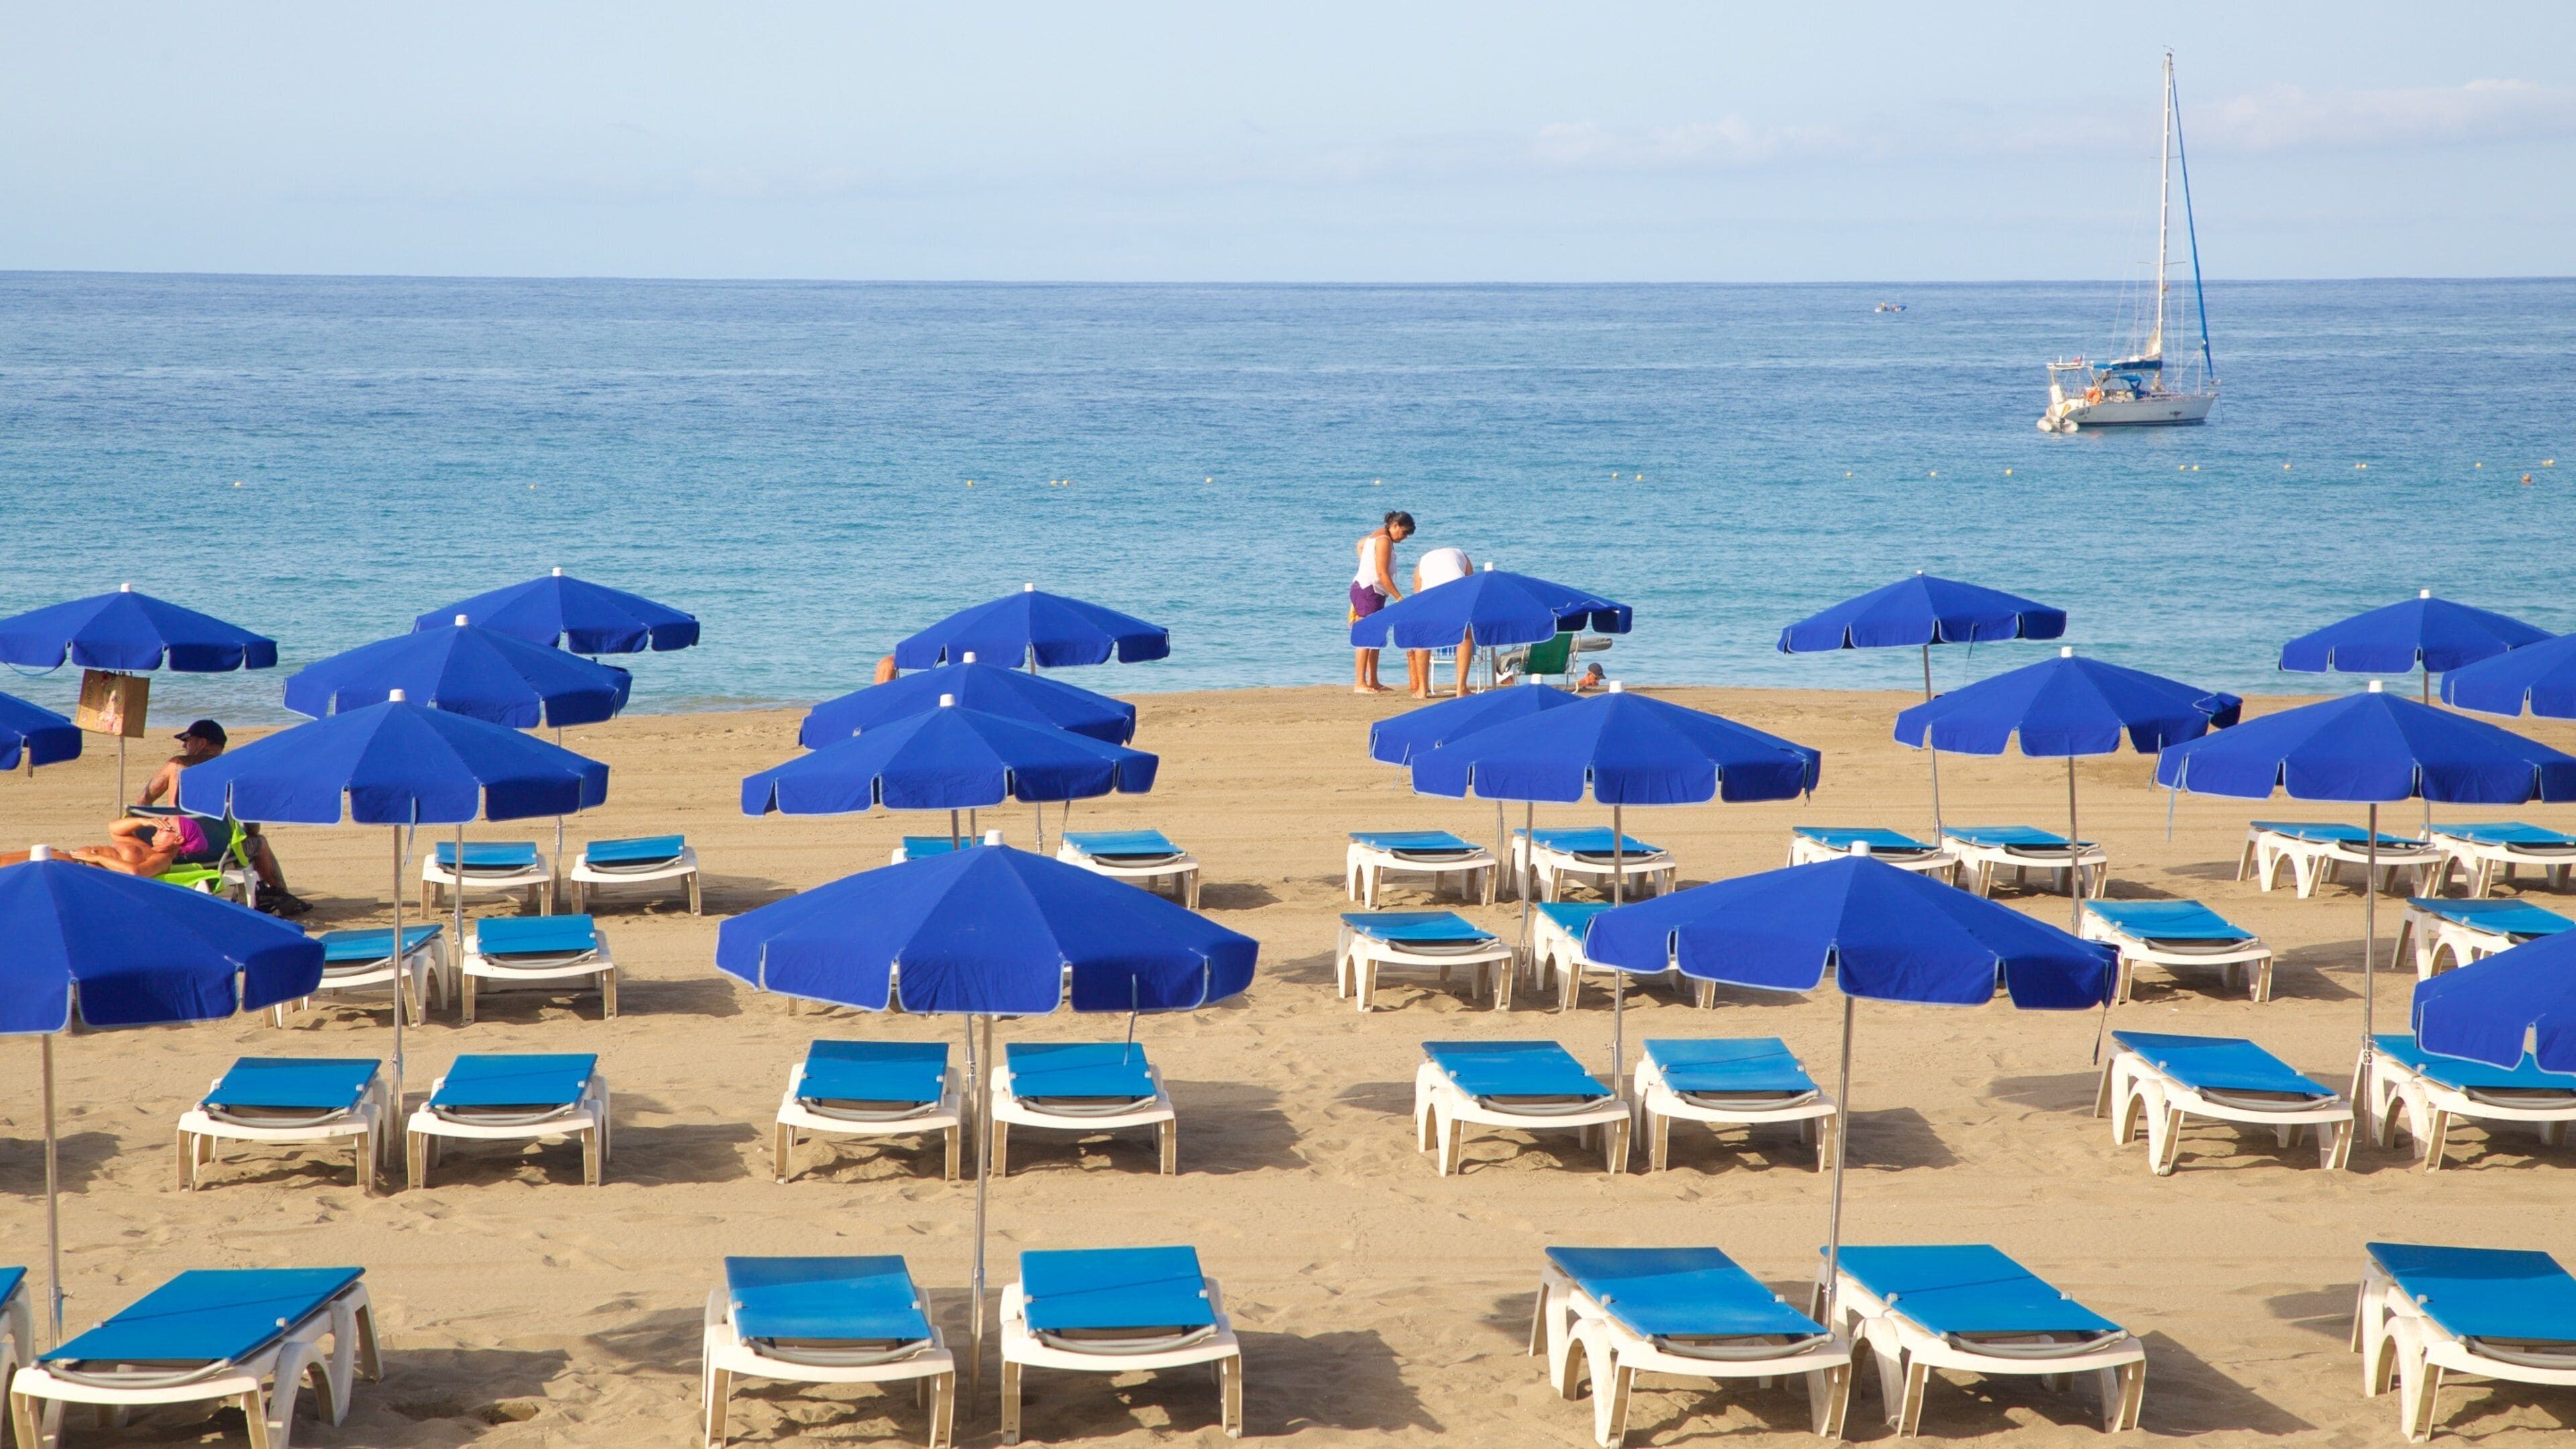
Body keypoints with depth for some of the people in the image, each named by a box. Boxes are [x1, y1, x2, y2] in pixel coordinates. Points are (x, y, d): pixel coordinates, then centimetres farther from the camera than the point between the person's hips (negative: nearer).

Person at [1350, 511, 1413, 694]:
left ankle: (1373, 682, 14)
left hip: (1365, 590, 11)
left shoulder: (1377, 536, 18)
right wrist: (1399, 597, -18)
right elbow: (1382, 573, -20)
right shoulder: (1385, 540, -13)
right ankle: (1360, 684, -15)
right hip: (1368, 591, -11)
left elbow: (1361, 544, 37)